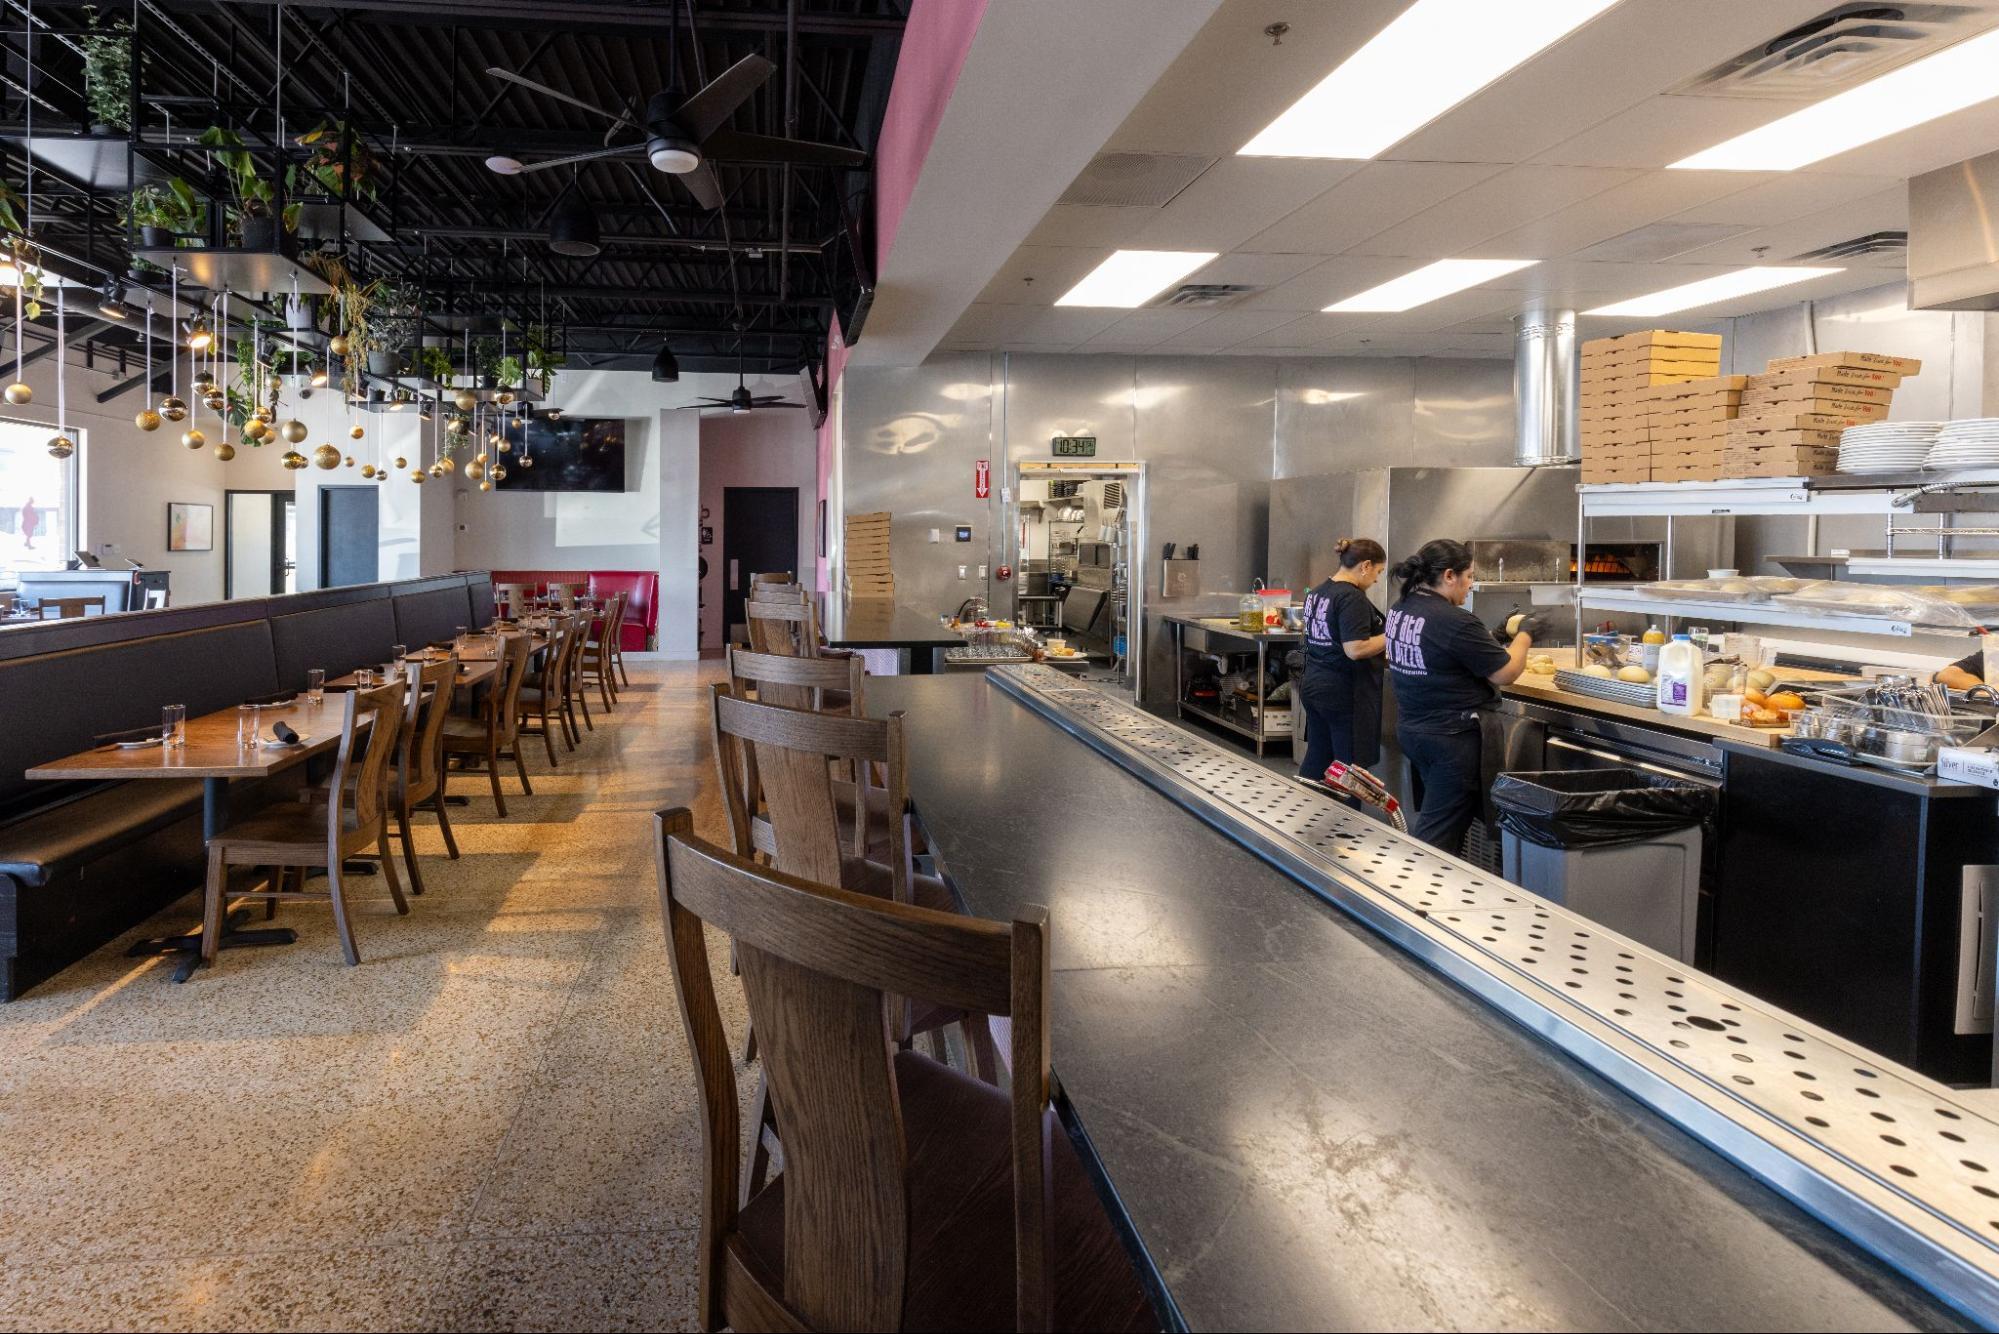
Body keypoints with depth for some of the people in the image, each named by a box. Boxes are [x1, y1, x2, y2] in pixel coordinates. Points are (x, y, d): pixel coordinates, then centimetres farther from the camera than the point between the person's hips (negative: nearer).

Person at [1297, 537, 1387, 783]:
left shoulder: (1316, 592, 10)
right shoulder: (1352, 598, -17)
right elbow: (1355, 650, -23)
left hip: (1312, 687, 9)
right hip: (1345, 695, -9)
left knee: (1316, 758, 14)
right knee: (1351, 765, 0)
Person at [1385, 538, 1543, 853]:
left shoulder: (1400, 610, 4)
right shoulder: (1453, 621, -22)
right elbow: (1506, 673, -14)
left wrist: (1491, 638, 15)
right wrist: (1524, 634, 2)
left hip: (1410, 729, 9)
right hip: (1450, 737, -9)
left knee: (1432, 818, 20)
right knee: (1437, 837, -2)